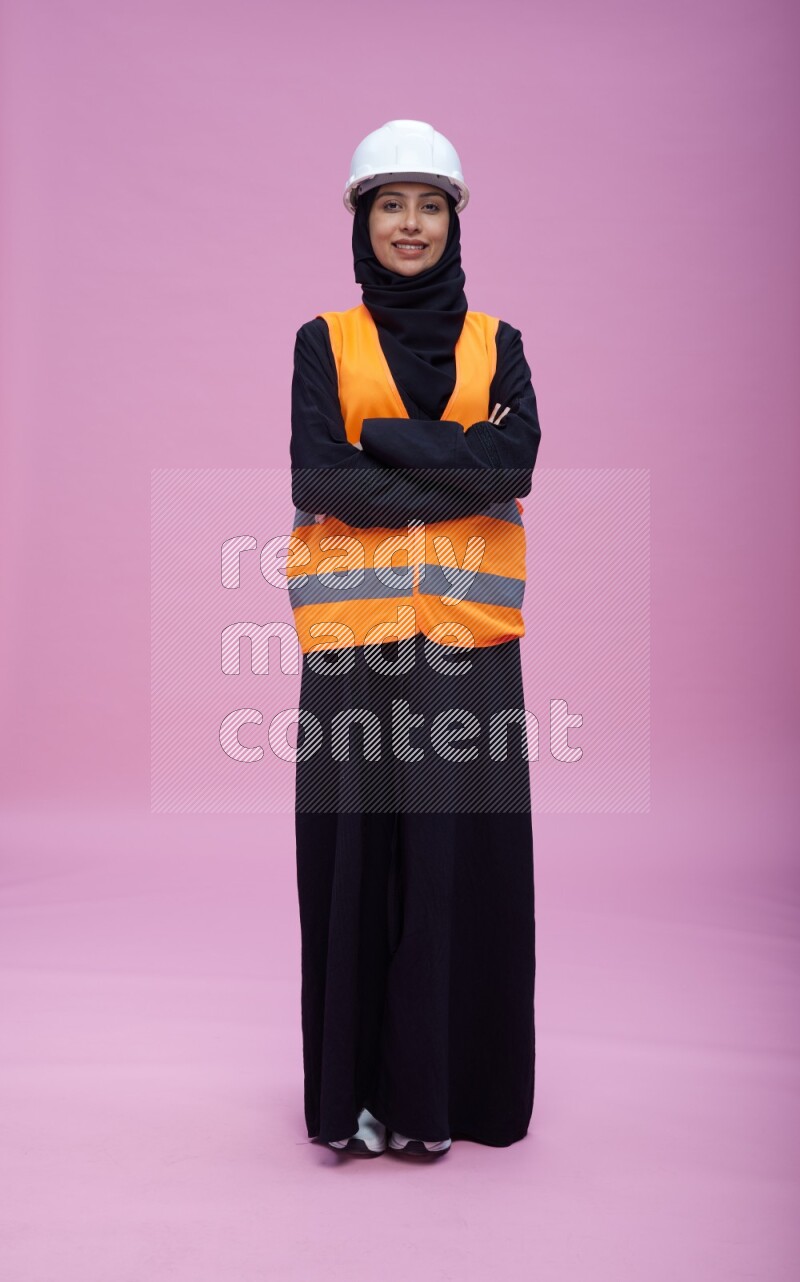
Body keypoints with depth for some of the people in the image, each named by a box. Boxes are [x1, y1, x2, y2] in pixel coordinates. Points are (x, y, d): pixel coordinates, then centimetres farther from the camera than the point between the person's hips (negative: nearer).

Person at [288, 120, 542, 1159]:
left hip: (466, 628, 1)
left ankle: (449, 1081, 18)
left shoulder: (496, 343, 14)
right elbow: (317, 479, -6)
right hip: (354, 631, -1)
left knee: (461, 843, 2)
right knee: (357, 843, 1)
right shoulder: (325, 341, 10)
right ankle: (356, 1087, 16)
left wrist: (388, 440, -9)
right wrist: (464, 470, -8)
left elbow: (519, 457, -5)